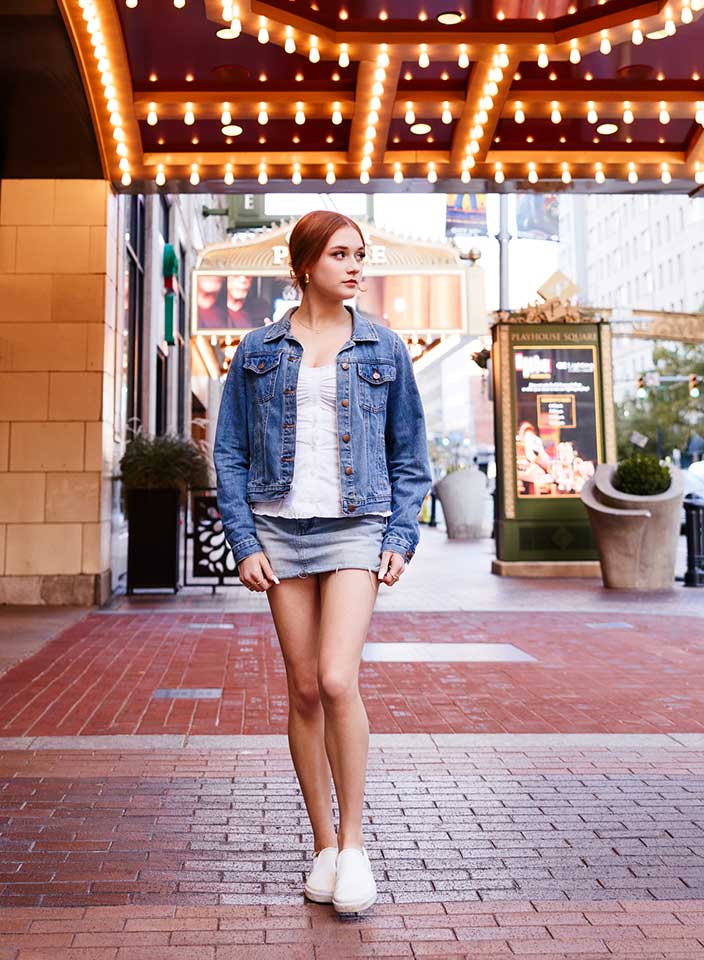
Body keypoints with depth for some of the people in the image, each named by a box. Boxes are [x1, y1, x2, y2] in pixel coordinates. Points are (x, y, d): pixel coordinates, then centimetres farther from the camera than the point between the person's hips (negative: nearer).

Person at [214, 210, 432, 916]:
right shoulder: (258, 351, 7)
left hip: (355, 528, -1)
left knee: (338, 681, -15)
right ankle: (323, 844, 21)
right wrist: (245, 543, -2)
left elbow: (409, 455, 10)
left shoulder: (383, 349, 8)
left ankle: (353, 842, 5)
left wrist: (401, 538, 0)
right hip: (281, 529, 1)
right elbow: (230, 453, 6)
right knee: (304, 690, 6)